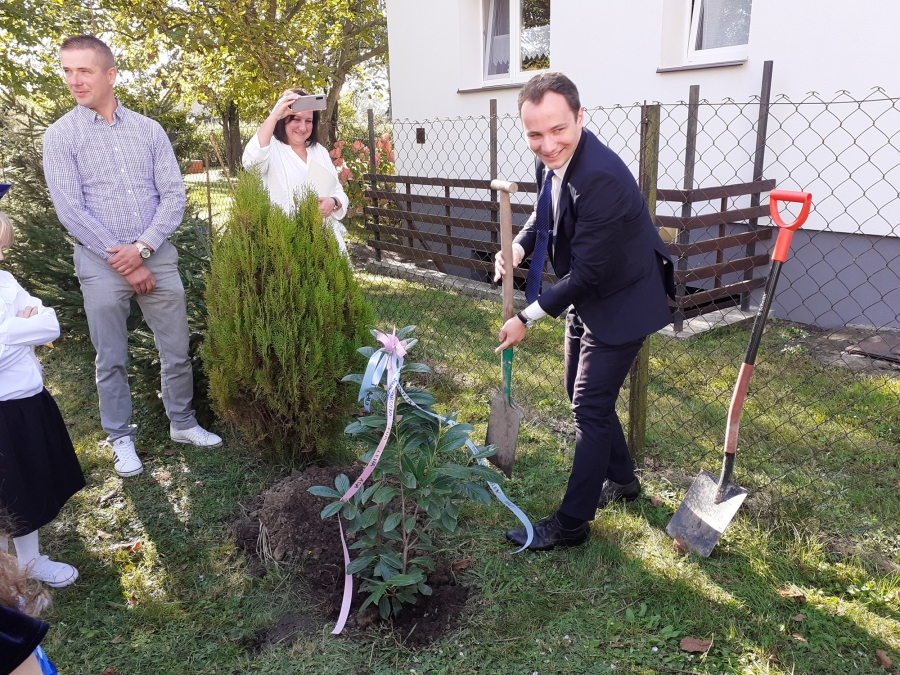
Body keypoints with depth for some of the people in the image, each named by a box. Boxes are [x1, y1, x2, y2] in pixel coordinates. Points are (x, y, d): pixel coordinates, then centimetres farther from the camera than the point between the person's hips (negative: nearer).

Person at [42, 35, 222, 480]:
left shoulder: (149, 130, 4)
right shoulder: (61, 136, -2)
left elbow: (174, 194, 0)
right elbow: (70, 211, -8)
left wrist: (142, 248, -12)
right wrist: (123, 263, -12)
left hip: (157, 256, 2)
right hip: (101, 263, -2)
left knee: (176, 350, 9)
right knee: (112, 360, 7)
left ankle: (182, 422, 26)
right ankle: (121, 438, 22)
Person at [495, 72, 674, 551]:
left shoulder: (601, 178, -32)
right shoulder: (551, 159, -6)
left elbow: (586, 274, -28)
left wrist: (527, 318, -19)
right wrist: (519, 247, -10)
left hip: (622, 301, -9)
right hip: (586, 298, 9)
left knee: (590, 408, -3)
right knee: (582, 395, 19)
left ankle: (572, 522, 12)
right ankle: (621, 479, 41)